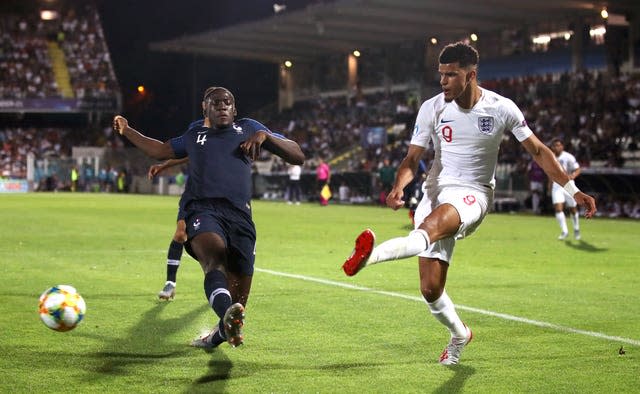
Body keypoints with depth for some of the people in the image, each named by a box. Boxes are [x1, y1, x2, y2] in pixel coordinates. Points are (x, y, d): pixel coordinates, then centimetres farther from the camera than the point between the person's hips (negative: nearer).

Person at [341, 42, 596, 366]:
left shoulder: (501, 109, -4)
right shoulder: (432, 108, -1)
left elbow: (538, 151, 6)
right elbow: (412, 159, 1)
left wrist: (574, 191, 3)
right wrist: (398, 188, -20)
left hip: (472, 194, -3)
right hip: (436, 191, 3)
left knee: (432, 224, -39)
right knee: (430, 290, -3)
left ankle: (370, 255, -64)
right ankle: (459, 335, 28)